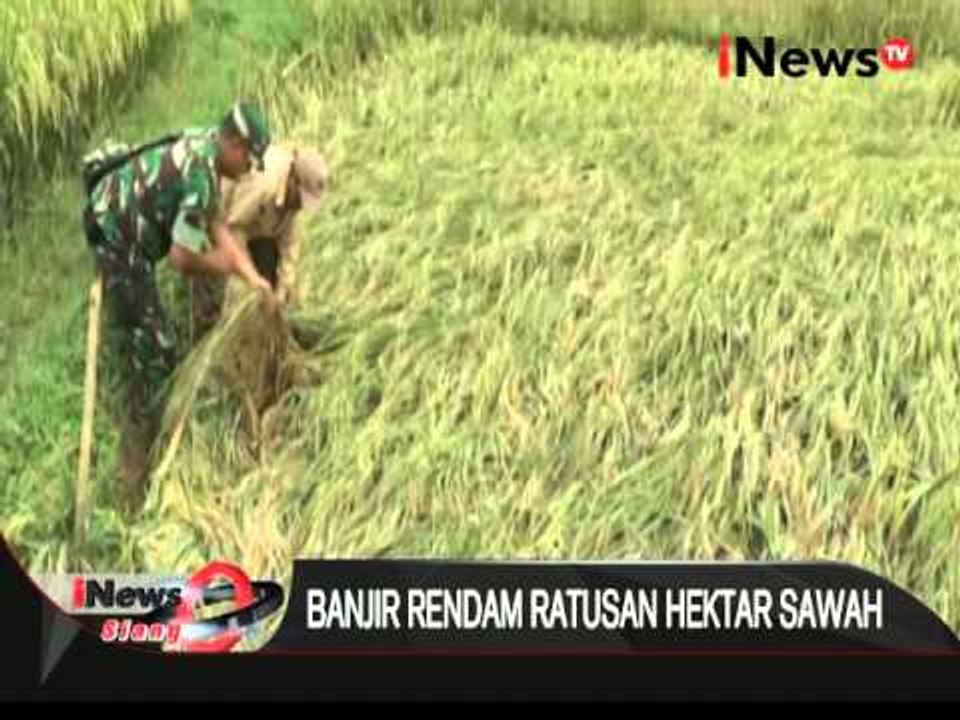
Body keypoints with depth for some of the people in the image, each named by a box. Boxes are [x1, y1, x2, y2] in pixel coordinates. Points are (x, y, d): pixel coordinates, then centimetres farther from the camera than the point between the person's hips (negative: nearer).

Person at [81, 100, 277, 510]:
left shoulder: (204, 149, 5)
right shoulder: (200, 175, -26)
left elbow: (216, 225, 11)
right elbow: (182, 259, -25)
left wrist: (253, 277, 4)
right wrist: (223, 264, -5)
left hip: (114, 224, 10)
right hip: (118, 244, -10)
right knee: (152, 361, -7)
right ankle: (133, 483, -2)